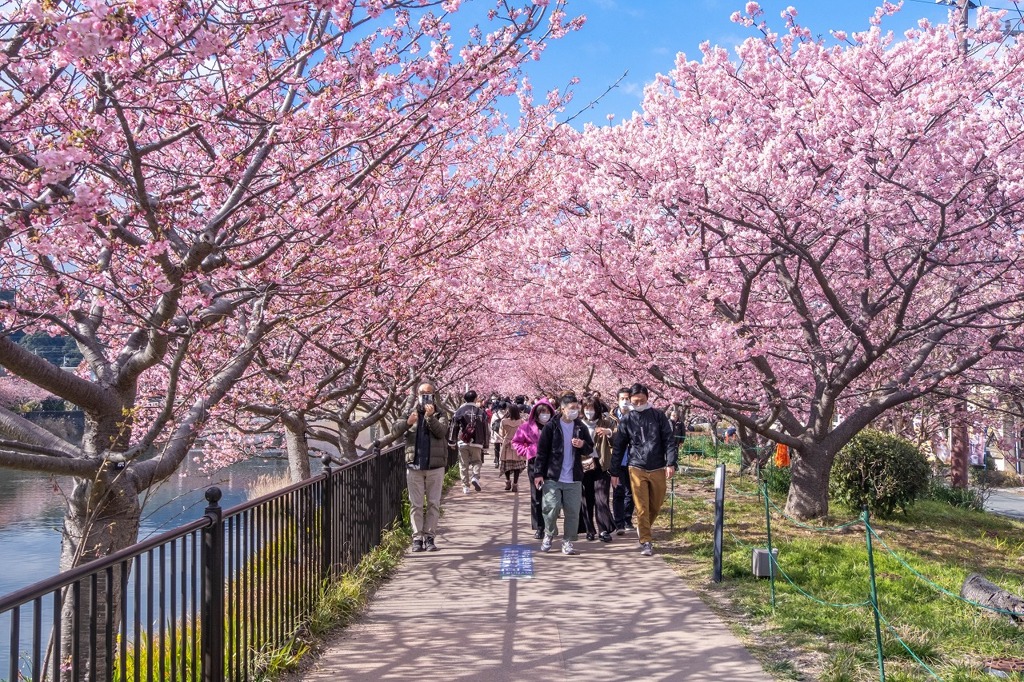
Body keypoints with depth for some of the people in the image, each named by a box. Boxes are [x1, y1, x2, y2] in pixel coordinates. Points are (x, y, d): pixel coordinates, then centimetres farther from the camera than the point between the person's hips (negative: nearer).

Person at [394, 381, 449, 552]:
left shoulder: (440, 414, 5)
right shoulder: (411, 413, 8)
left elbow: (441, 431, -11)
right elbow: (396, 430, -4)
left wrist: (430, 416, -24)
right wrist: (407, 423, -24)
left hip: (435, 466, -1)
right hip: (414, 465, 1)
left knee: (433, 503, 3)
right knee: (416, 504, 4)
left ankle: (429, 536, 11)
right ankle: (417, 537, 9)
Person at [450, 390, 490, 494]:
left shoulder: (459, 411, 1)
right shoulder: (481, 412, 2)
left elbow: (454, 427, 2)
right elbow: (486, 430, 5)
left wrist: (453, 441, 11)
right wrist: (485, 445, 12)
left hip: (462, 442, 0)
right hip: (476, 443, 0)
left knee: (464, 464, 8)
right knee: (476, 461, 16)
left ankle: (465, 486, 8)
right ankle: (475, 477, -10)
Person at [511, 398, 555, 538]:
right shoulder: (527, 426, 0)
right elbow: (516, 442, 9)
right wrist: (527, 452, -2)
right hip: (535, 464, 1)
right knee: (536, 496, 6)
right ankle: (539, 527, 13)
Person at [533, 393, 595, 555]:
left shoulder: (581, 427, 6)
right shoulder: (551, 426, -4)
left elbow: (590, 449, 14)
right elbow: (542, 451, -4)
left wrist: (583, 445, -9)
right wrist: (538, 473, -9)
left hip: (574, 478, 3)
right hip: (552, 477, -3)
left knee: (573, 511, 2)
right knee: (551, 508, -5)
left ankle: (568, 541, 15)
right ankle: (549, 535, 20)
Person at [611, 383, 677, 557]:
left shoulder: (658, 416, 1)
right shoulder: (627, 420, 2)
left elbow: (669, 440, -1)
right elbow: (618, 448, 6)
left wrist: (671, 463, -12)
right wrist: (615, 472, 5)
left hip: (658, 469, 1)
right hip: (636, 469, -1)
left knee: (656, 505, 11)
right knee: (642, 507, -3)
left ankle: (643, 529, 36)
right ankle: (646, 541, 4)